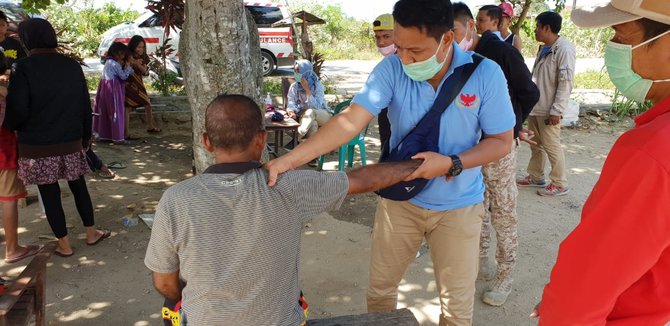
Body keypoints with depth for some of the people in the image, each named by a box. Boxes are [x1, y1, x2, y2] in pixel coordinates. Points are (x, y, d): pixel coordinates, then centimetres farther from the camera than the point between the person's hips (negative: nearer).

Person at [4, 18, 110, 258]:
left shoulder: (25, 68, -13)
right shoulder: (73, 67, 2)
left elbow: (17, 110, -17)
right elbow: (85, 106, 7)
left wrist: (7, 127, 4)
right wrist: (85, 136, 16)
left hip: (37, 146, -4)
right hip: (71, 143, 4)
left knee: (49, 194, 7)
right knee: (79, 186, 18)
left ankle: (64, 245, 17)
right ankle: (91, 233, 26)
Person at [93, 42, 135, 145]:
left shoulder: (109, 62, 14)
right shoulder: (115, 64, -14)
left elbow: (119, 74, 10)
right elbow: (123, 76, -9)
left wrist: (122, 64, 4)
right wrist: (128, 65, -2)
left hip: (106, 88, 10)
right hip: (113, 89, -10)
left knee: (106, 112, 14)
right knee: (116, 112, -5)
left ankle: (104, 134, 21)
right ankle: (118, 137, -3)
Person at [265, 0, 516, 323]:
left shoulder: (485, 74, -17)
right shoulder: (392, 69, -16)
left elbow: (502, 141, -9)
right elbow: (351, 120, -25)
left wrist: (452, 163, -26)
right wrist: (288, 160, -35)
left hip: (458, 206, -1)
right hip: (399, 198, 1)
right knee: (379, 288, 16)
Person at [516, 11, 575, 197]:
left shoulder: (564, 49, -14)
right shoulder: (544, 48, 13)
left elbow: (565, 82, -18)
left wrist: (556, 110, -20)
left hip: (548, 109, -8)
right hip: (535, 106, 8)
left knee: (551, 146, 0)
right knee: (535, 144, 16)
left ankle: (560, 184, 12)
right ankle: (535, 177, 29)